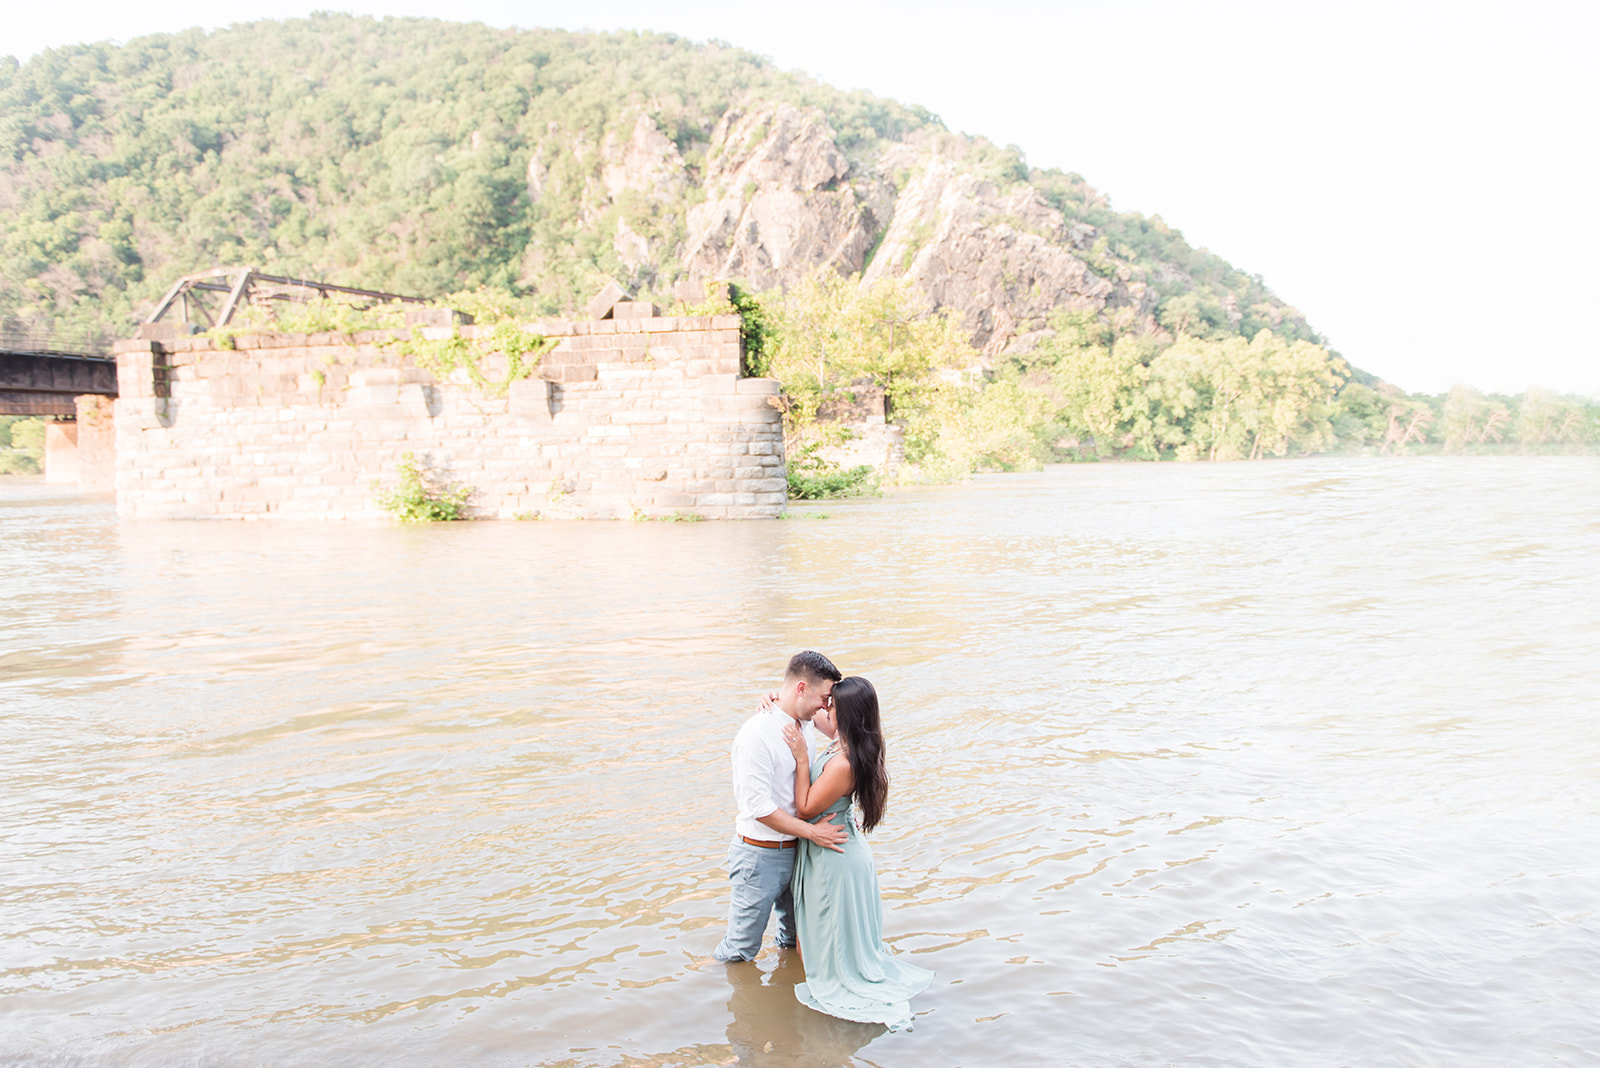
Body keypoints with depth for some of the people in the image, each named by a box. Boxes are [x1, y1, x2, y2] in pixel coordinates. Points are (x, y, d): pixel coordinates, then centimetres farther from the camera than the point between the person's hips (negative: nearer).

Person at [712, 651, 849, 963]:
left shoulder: (801, 724, 2)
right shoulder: (757, 734, -25)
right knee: (742, 949, 9)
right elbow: (758, 806, -24)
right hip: (760, 856, -8)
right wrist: (812, 832, -19)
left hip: (795, 850, 8)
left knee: (799, 934, 27)